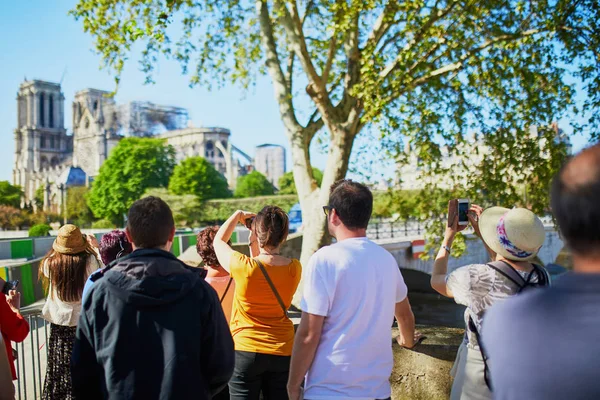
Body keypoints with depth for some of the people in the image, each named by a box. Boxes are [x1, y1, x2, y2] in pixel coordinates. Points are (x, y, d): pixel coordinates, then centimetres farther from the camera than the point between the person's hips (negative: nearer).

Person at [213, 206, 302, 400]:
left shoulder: (244, 267, -19)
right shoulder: (295, 269, -9)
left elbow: (218, 241, 2)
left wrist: (238, 215, 13)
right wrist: (255, 249, 10)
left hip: (245, 351, -3)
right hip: (283, 352, 4)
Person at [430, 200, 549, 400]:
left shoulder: (479, 277, -27)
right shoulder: (541, 277, -11)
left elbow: (436, 281, -6)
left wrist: (450, 234, 0)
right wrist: (482, 234, 13)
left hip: (483, 375, -4)